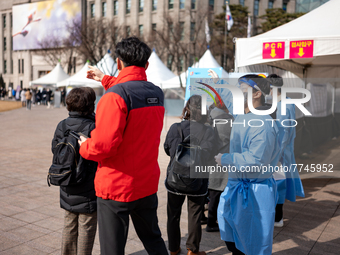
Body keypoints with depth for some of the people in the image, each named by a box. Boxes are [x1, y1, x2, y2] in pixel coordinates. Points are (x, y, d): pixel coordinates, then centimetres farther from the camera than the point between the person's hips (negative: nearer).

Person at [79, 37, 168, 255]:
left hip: (116, 187, -6)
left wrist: (84, 147, -5)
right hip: (148, 184, 7)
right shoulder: (157, 93, 3)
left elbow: (104, 145, -26)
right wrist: (105, 80, 30)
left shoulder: (114, 96, -20)